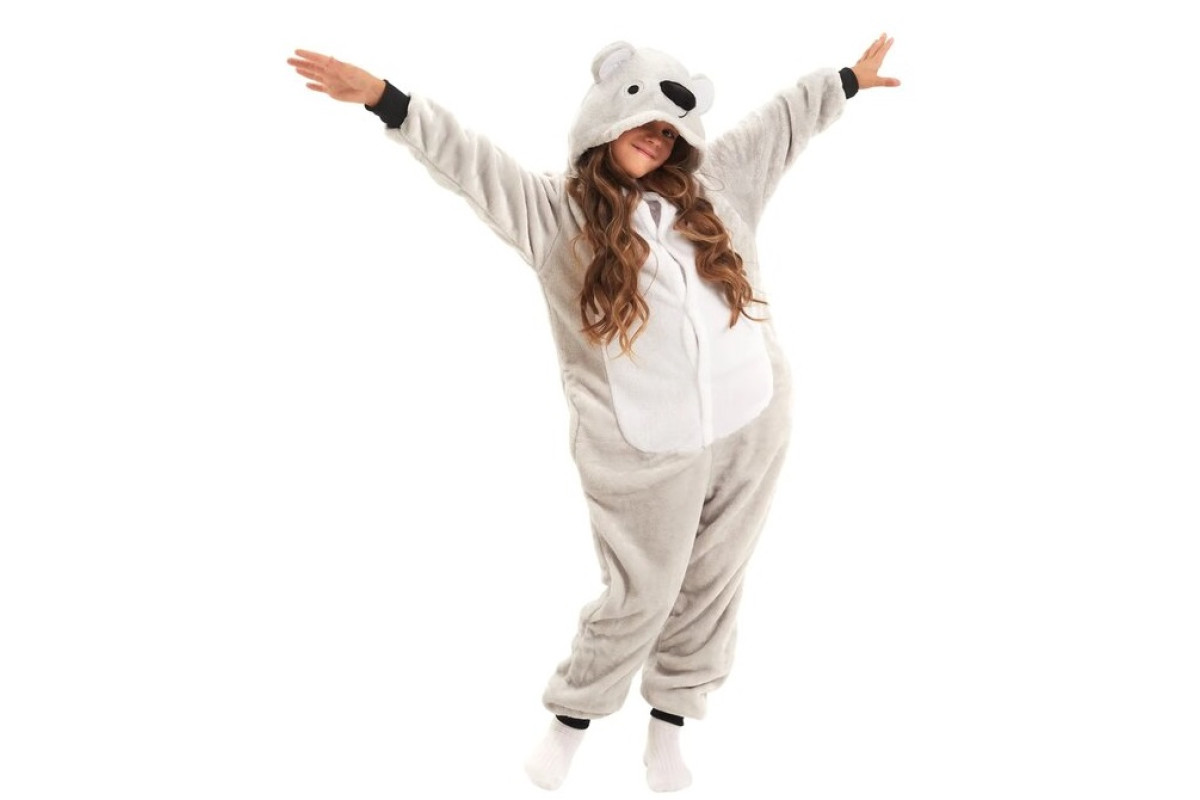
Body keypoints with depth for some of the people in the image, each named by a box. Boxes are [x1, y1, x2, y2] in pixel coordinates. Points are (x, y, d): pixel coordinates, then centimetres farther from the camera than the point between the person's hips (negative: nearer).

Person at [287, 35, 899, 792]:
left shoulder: (713, 183, 9)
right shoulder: (552, 209, -3)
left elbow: (783, 122, 21)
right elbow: (468, 161, -13)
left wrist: (847, 81, 30)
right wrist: (388, 100, -24)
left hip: (752, 427, 5)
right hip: (647, 453, -4)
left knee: (712, 586, 14)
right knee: (641, 596, 8)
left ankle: (668, 724, 33)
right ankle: (571, 719, 33)